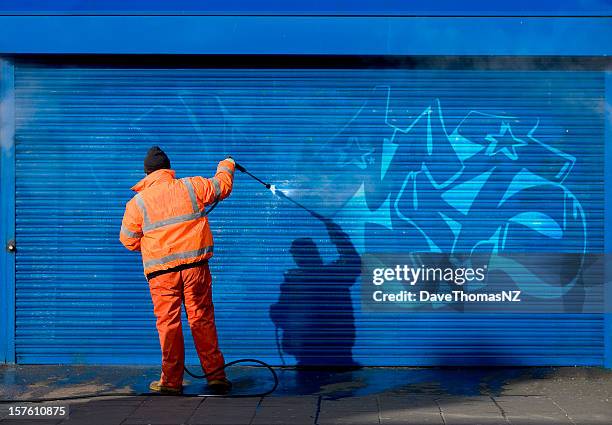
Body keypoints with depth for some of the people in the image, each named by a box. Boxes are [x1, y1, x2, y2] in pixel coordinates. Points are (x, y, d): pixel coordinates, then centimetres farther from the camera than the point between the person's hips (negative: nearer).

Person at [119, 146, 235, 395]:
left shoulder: (137, 203, 0)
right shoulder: (191, 187, 4)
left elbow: (129, 241, 7)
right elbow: (222, 186, 19)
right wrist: (226, 166, 40)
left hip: (161, 271, -1)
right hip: (195, 265, 2)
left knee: (168, 323, 4)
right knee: (202, 320, 8)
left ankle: (171, 381, 8)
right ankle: (216, 375, 12)